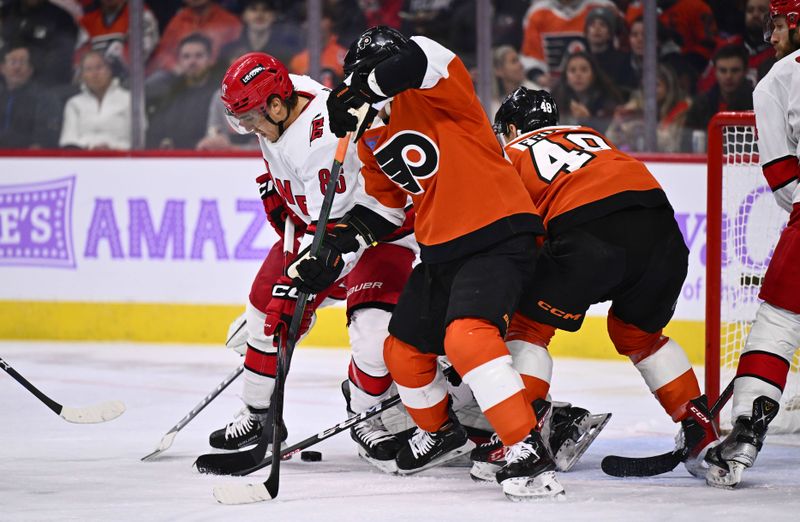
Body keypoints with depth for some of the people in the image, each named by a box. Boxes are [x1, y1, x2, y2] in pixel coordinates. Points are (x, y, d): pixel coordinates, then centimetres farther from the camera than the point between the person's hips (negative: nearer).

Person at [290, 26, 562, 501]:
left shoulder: (428, 95, -13)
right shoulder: (372, 140, 13)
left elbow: (421, 58, -36)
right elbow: (381, 204, 21)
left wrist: (365, 88, -30)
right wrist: (336, 248, 9)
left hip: (497, 233, -10)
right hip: (442, 250, 10)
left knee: (467, 335, -30)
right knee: (403, 350, 16)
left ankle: (530, 455, -31)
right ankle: (441, 431, 44)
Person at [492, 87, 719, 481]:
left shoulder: (511, 155, 24)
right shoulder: (589, 136, 37)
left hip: (589, 233, -5)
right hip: (659, 227, 5)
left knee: (530, 325, 11)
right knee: (637, 331, 27)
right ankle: (703, 435, 23)